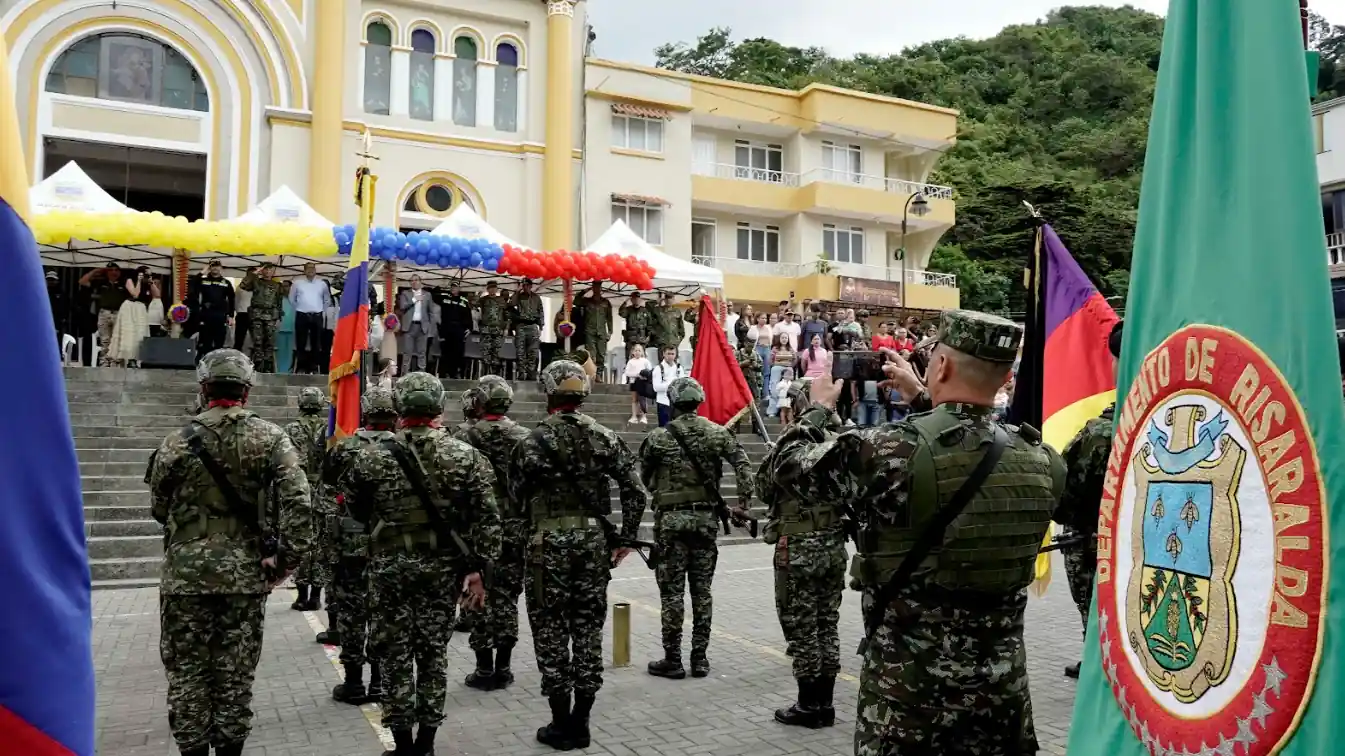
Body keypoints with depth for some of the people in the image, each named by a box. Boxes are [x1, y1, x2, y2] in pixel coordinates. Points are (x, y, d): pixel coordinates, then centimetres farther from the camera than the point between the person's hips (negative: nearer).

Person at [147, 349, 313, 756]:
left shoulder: (178, 441, -4)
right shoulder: (271, 438, -5)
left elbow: (159, 508, 6)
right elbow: (296, 502, -14)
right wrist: (286, 558, -7)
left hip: (186, 574, 0)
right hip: (246, 574, 0)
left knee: (187, 672, 11)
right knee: (235, 674, 11)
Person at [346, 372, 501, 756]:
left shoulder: (372, 456, -6)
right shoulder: (466, 456, -5)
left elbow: (357, 512, 7)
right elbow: (487, 518, -8)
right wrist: (477, 568, -4)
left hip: (390, 565, -1)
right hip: (443, 565, 1)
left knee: (395, 653, 9)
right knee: (434, 652, 12)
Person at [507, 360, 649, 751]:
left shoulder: (535, 441, -8)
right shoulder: (606, 438, 2)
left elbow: (518, 497, 0)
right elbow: (637, 493, -1)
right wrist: (627, 537, 8)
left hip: (550, 542, -4)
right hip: (594, 540, 4)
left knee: (551, 630, 6)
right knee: (588, 629, 11)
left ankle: (561, 725, 12)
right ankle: (580, 722, 18)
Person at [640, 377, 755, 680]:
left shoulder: (658, 438, -6)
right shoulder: (718, 433, 0)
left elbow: (645, 479, 4)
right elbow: (744, 467, -7)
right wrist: (743, 504, -4)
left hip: (671, 518, -3)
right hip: (707, 518, 3)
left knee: (672, 591, 3)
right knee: (702, 589, 10)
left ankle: (672, 660, 8)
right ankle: (700, 658, 16)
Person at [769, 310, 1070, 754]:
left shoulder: (889, 451, -20)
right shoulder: (1041, 463, -4)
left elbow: (788, 466, -4)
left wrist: (821, 407, 13)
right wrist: (923, 399, 27)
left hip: (908, 692, -4)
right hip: (1004, 693, 4)